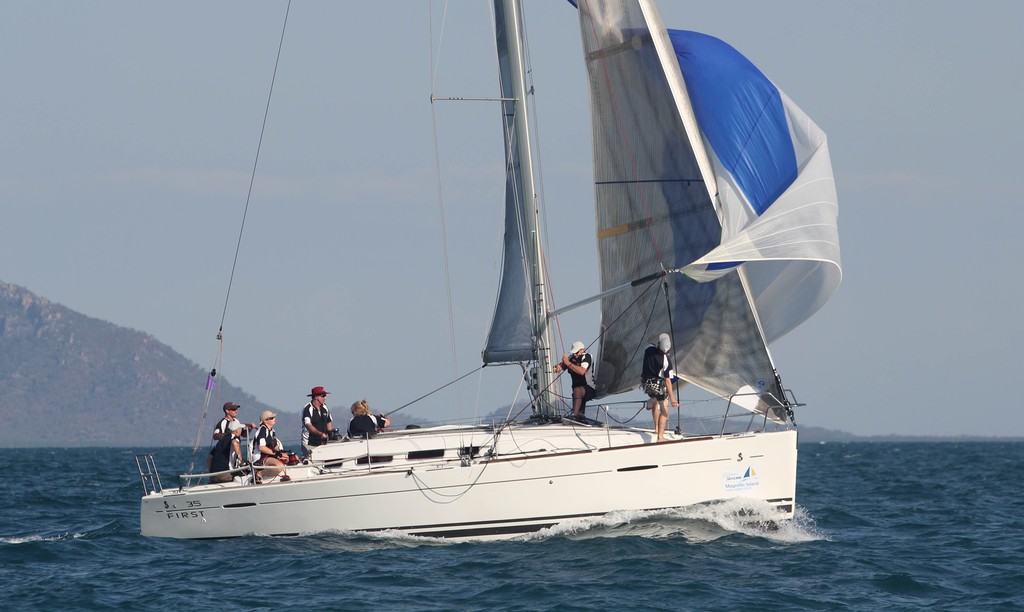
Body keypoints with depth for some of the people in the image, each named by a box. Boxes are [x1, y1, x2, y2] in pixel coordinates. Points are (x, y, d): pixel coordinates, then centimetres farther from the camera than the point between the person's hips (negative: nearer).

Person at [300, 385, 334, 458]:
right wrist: (320, 434, -37)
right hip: (310, 444, -6)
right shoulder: (307, 409, -11)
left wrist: (331, 436, 3)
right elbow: (308, 426, -23)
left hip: (323, 443, 6)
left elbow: (329, 423, 17)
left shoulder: (325, 408, 11)